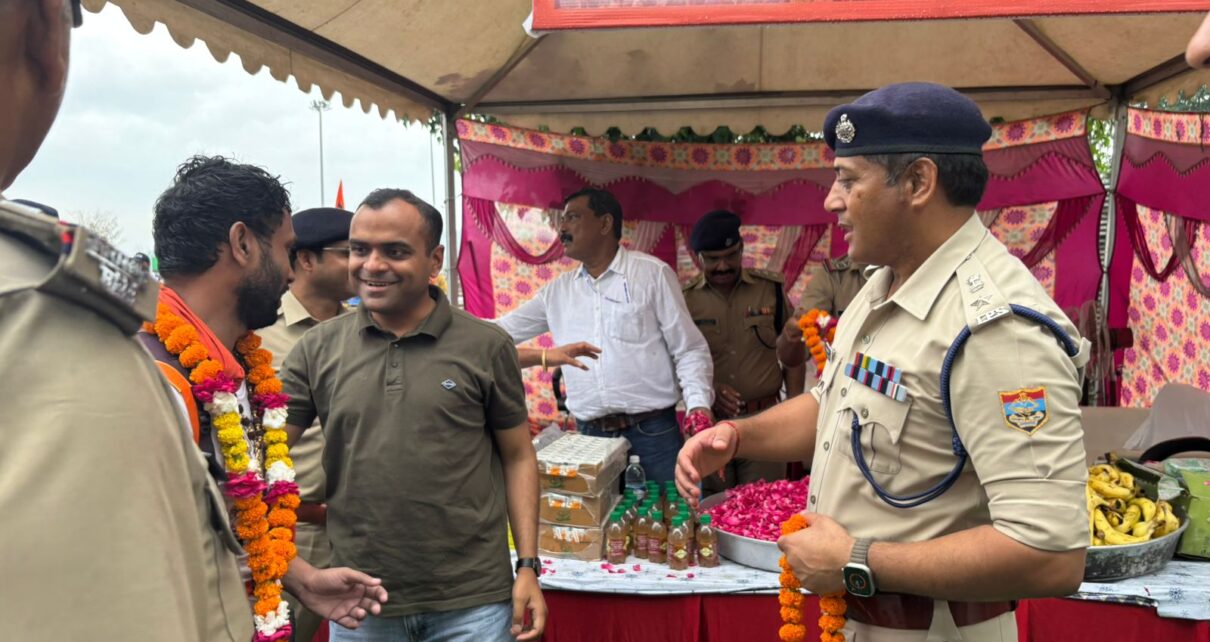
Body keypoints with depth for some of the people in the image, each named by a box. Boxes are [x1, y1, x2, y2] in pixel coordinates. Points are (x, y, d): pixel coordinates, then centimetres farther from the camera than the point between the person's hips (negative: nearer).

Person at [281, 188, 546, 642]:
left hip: (474, 600, -1)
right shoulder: (316, 351, 1)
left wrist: (528, 566, -3)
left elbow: (518, 457, 2)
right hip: (359, 603, 2)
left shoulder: (486, 346, -3)